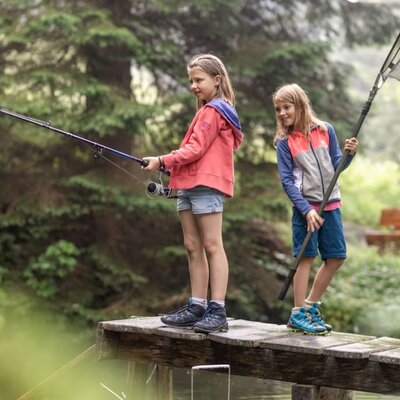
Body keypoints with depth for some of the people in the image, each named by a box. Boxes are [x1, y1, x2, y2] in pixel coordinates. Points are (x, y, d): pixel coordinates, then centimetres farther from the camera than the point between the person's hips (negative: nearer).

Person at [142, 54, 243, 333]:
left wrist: (163, 161, -9)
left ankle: (218, 311, -13)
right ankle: (197, 307, 8)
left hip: (206, 184, -10)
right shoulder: (208, 110, 24)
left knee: (212, 246, -11)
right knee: (193, 247, 7)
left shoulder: (214, 110, -6)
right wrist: (172, 168, 12)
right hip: (189, 184, 10)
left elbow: (196, 149, -13)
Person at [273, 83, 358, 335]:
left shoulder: (326, 130, 3)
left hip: (331, 204, 4)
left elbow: (336, 166, 9)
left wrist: (349, 154, -12)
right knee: (306, 257, -4)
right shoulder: (284, 142, -3)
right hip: (305, 207, -4)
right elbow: (287, 181, -7)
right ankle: (298, 315, 4)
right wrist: (306, 210, -16)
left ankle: (311, 306, 21)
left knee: (336, 257, 6)